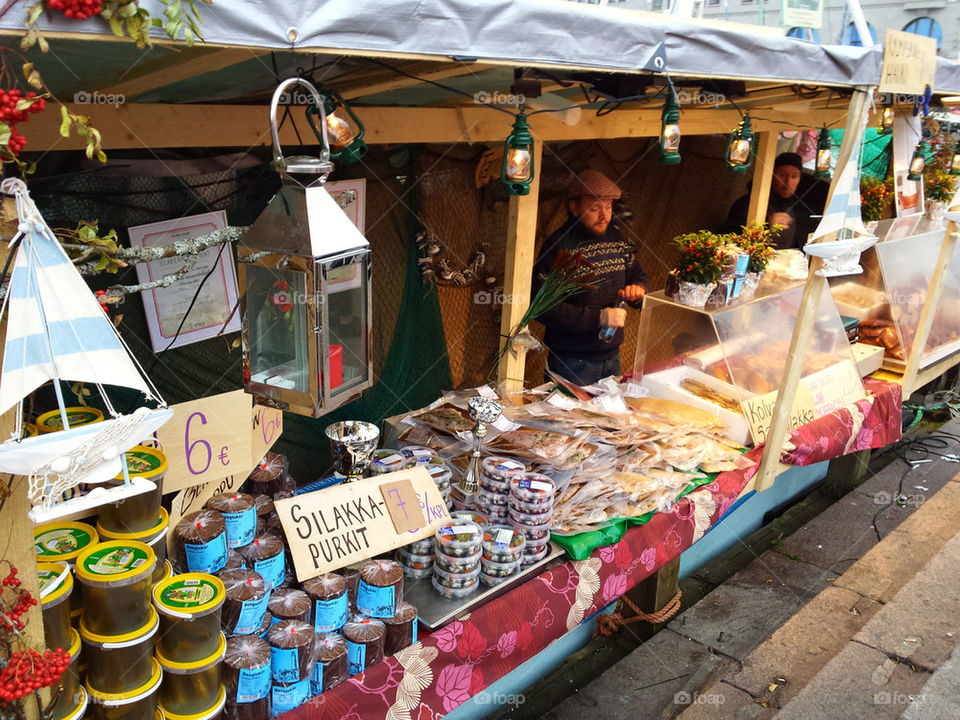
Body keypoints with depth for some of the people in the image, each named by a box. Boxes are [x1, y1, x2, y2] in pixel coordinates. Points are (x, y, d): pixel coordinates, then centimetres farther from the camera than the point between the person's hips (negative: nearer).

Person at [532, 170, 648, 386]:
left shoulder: (615, 237, 6)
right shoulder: (559, 246, -17)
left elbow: (638, 274, 20)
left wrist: (638, 290, -4)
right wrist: (599, 317, -24)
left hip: (612, 357, 7)